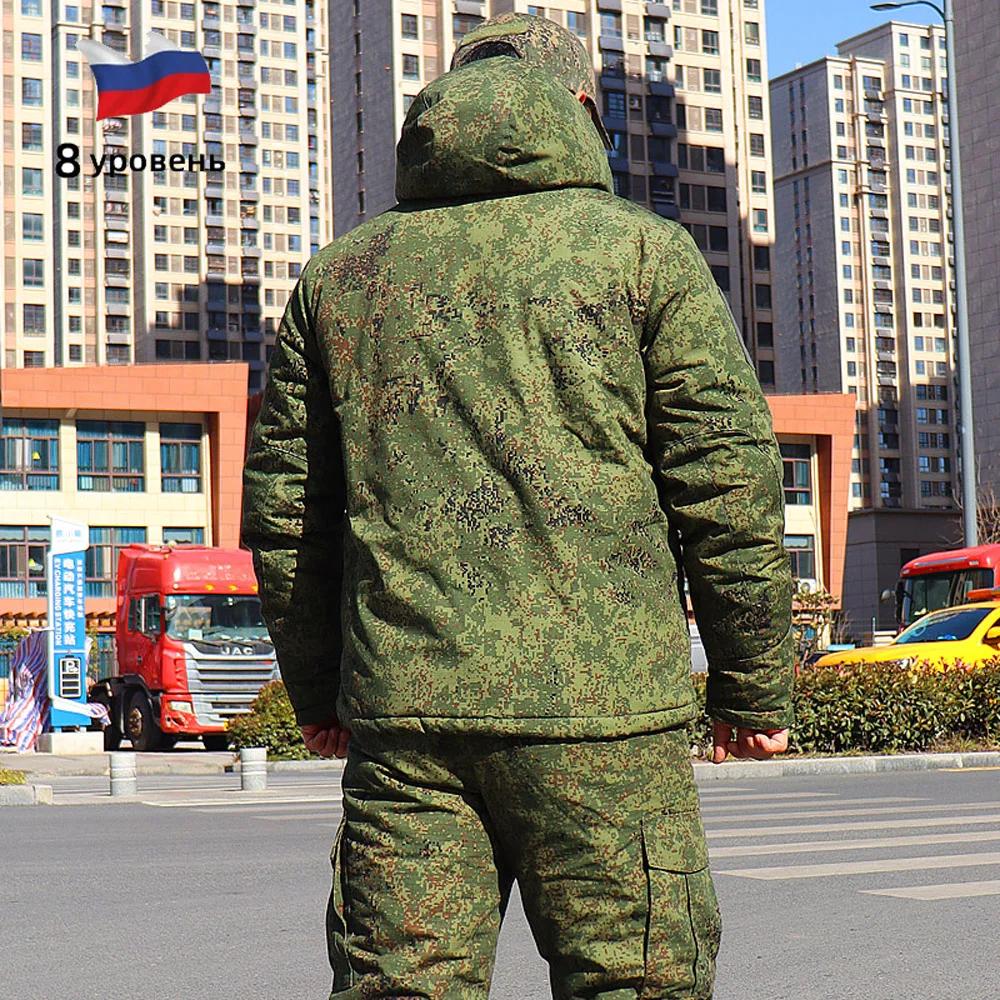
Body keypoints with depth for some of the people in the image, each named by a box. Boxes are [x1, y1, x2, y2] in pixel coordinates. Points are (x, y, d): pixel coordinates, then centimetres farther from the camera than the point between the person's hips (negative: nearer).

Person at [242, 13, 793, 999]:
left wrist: (318, 688, 25)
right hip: (598, 704, -3)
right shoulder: (643, 250, 5)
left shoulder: (340, 272, 14)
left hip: (401, 705, 3)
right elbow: (727, 484, 0)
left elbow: (282, 507, 16)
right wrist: (754, 686, 8)